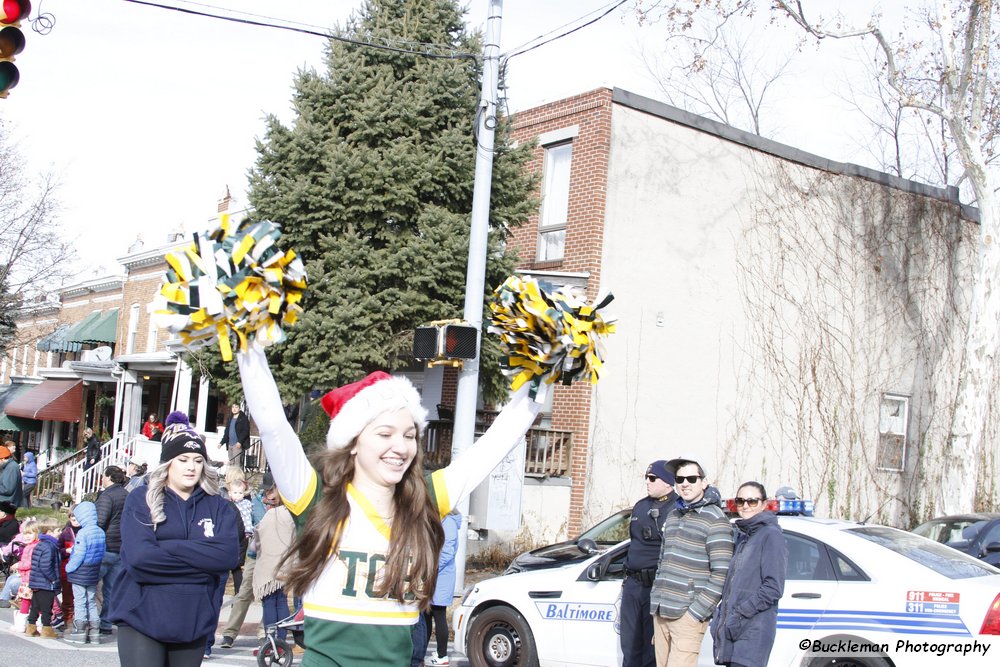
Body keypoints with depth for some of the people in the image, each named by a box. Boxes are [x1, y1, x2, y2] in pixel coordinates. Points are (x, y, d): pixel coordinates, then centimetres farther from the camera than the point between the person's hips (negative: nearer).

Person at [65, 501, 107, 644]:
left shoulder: (83, 533, -19)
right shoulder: (101, 532, 3)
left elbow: (78, 554, -20)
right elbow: (102, 554, 9)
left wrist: (69, 567, -8)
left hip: (80, 574, -7)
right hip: (94, 573, 7)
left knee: (80, 602, 2)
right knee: (92, 602, 14)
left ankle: (79, 631, 6)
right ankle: (94, 631, 16)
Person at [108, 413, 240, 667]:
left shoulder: (219, 508, 7)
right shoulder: (141, 500, 0)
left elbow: (229, 555, -10)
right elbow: (139, 557, -14)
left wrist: (169, 547, -14)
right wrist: (202, 562, -11)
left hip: (195, 624, 3)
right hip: (141, 619, -3)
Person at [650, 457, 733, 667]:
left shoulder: (715, 520, -7)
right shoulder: (673, 515, 17)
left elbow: (721, 573, -12)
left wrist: (697, 611, -15)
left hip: (687, 614, -7)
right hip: (661, 612, 7)